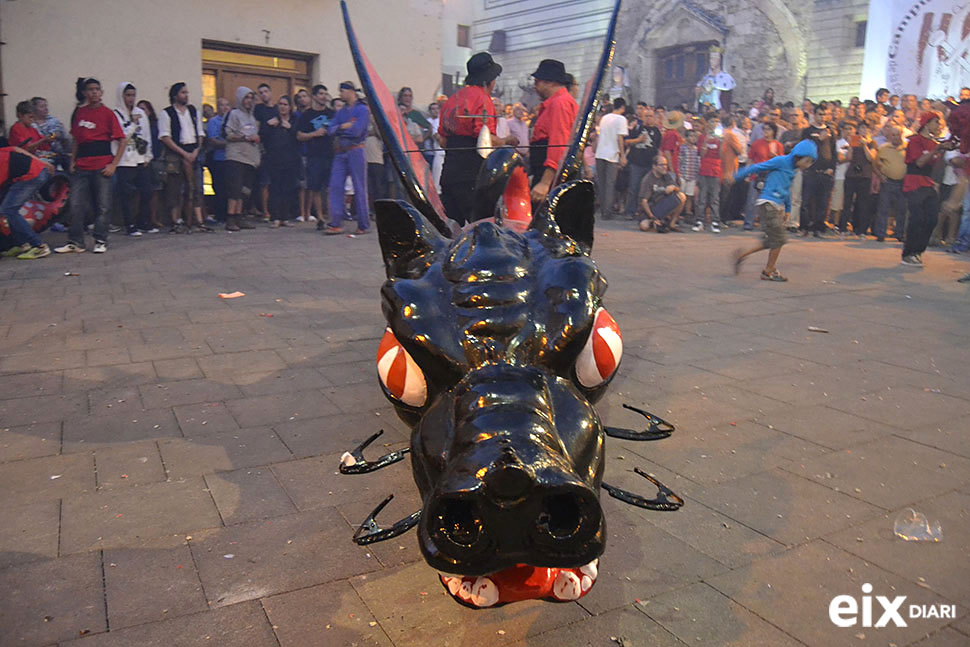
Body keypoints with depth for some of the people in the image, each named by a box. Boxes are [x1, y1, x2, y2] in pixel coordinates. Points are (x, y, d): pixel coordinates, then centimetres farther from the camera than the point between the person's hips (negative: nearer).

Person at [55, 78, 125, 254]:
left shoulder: (107, 113, -1)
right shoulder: (79, 113, 11)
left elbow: (122, 141, -3)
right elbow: (76, 140, 19)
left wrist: (113, 164, -9)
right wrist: (72, 161, 9)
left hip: (102, 166, -4)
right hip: (81, 166, 4)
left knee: (102, 206, 2)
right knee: (76, 205, 3)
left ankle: (100, 241, 13)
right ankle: (75, 242, 10)